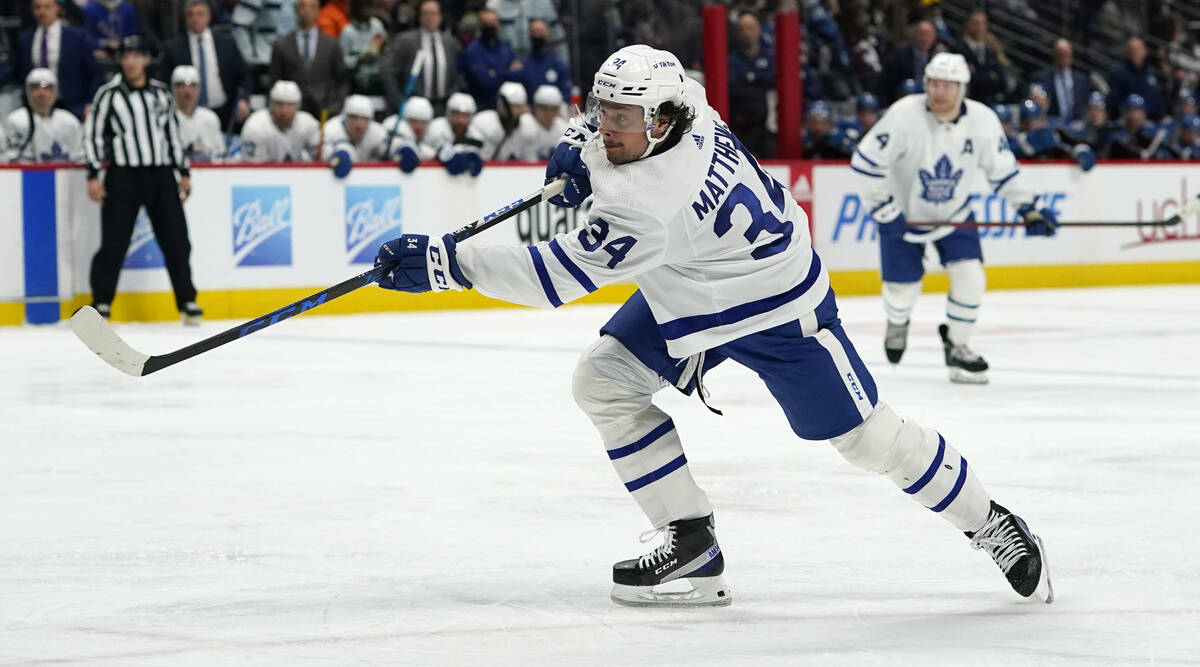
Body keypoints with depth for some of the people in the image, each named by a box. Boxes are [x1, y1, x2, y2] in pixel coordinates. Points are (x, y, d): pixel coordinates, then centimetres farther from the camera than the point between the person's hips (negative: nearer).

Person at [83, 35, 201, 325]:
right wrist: (94, 175, -8)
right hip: (123, 176, -3)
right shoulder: (109, 94, -1)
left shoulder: (161, 94, 11)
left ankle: (187, 302, 9)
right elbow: (92, 134, -1)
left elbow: (173, 133, 18)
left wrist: (183, 173, 14)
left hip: (161, 176, 3)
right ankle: (101, 303, 5)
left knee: (176, 241, 1)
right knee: (114, 243, -4)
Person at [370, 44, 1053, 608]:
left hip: (778, 309, -9)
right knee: (603, 379, -4)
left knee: (865, 435, -2)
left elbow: (562, 272, -40)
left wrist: (447, 262, -41)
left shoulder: (653, 203, -39)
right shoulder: (672, 108, -15)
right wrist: (581, 147, -4)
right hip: (686, 298, 9)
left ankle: (989, 523, 21)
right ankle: (691, 543, 3)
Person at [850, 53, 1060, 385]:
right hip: (903, 214, -2)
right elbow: (865, 161, -22)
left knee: (970, 276, -13)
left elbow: (1002, 170, -1)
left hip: (954, 214, 2)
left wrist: (1028, 208, -7)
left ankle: (956, 346, 9)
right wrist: (883, 209, -24)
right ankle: (897, 324, 39)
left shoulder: (983, 121, -16)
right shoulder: (904, 115, -27)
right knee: (903, 289, 1)